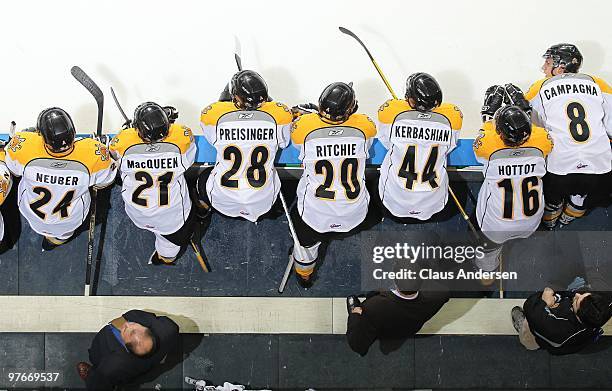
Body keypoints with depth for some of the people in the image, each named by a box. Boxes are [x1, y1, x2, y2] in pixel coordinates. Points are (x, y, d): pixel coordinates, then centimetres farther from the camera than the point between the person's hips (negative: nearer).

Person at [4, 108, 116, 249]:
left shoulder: (23, 144, -35)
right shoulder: (93, 152, -36)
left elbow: (14, 170, -10)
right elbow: (105, 180, -13)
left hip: (31, 214, 1)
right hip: (70, 220, -1)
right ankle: (59, 236, 42)